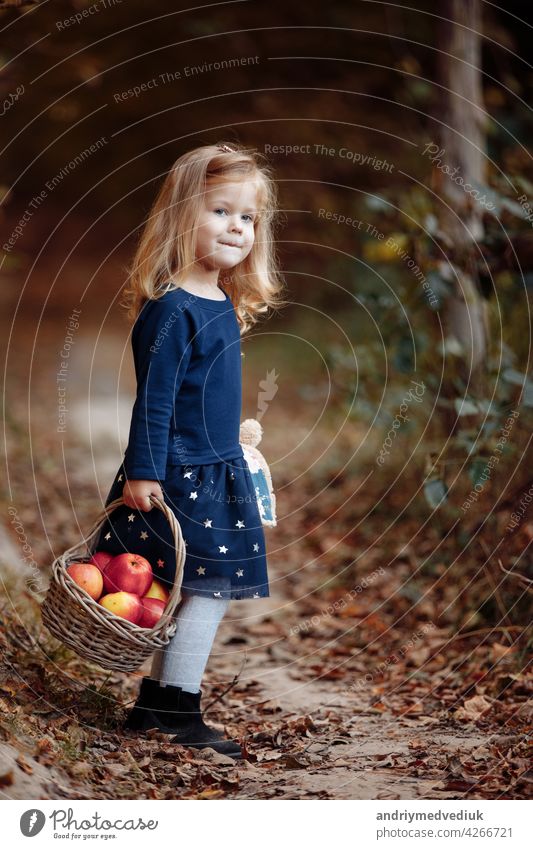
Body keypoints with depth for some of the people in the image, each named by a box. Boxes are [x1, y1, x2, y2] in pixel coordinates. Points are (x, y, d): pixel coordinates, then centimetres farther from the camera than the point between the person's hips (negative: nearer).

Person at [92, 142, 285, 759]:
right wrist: (142, 472, -19)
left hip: (218, 474, 9)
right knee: (207, 588, -6)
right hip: (179, 478, -9)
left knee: (205, 592, 12)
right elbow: (154, 399, -19)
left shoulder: (224, 305, 10)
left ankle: (157, 703, 22)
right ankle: (177, 712, 6)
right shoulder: (172, 310, -17)